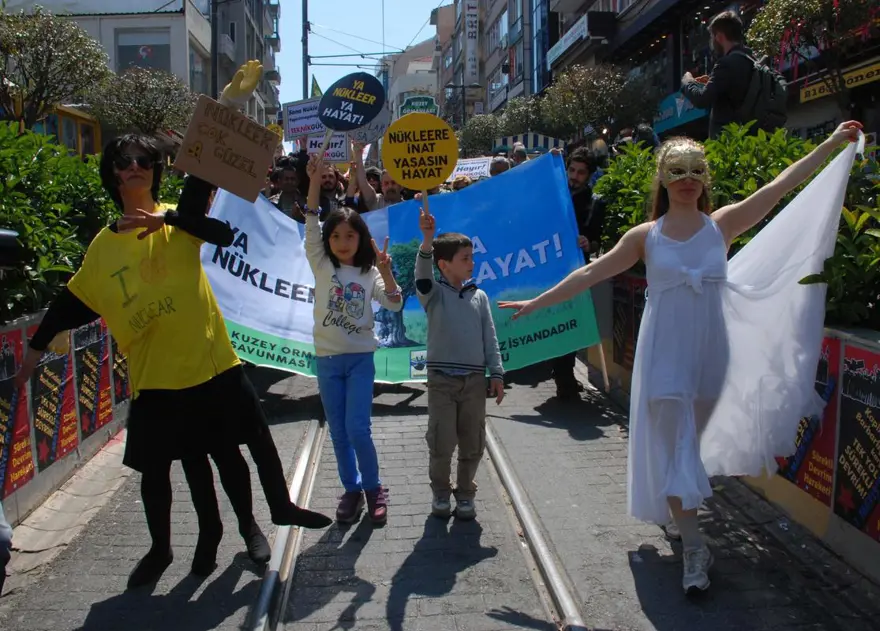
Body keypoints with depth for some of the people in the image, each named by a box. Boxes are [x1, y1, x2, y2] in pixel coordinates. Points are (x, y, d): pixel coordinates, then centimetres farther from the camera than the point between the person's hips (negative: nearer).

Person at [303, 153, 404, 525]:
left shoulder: (369, 273, 3)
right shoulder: (321, 265, 2)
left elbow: (394, 305, -10)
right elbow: (311, 226, -11)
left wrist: (385, 271, -26)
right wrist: (315, 180, -22)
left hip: (360, 358, -1)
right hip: (327, 358, 2)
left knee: (357, 429, -11)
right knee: (338, 432, 7)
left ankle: (373, 488, 10)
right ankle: (351, 489, 23)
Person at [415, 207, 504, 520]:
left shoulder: (479, 296, 9)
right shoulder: (434, 293, 0)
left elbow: (489, 337, 9)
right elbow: (423, 273, -22)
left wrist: (496, 374, 4)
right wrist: (427, 241, -38)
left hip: (475, 379, 3)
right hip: (441, 379, -3)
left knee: (473, 442, 7)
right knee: (441, 442, -2)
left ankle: (465, 493, 25)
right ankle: (440, 491, 20)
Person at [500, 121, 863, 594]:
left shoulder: (721, 225, 2)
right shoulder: (646, 236, 0)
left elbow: (782, 184, 0)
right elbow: (591, 274, 2)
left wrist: (834, 142, -2)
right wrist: (536, 303, 1)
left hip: (709, 353, 2)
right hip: (665, 354, -2)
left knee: (692, 444, 15)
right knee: (674, 447, -4)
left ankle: (681, 518, 36)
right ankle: (694, 549, 0)